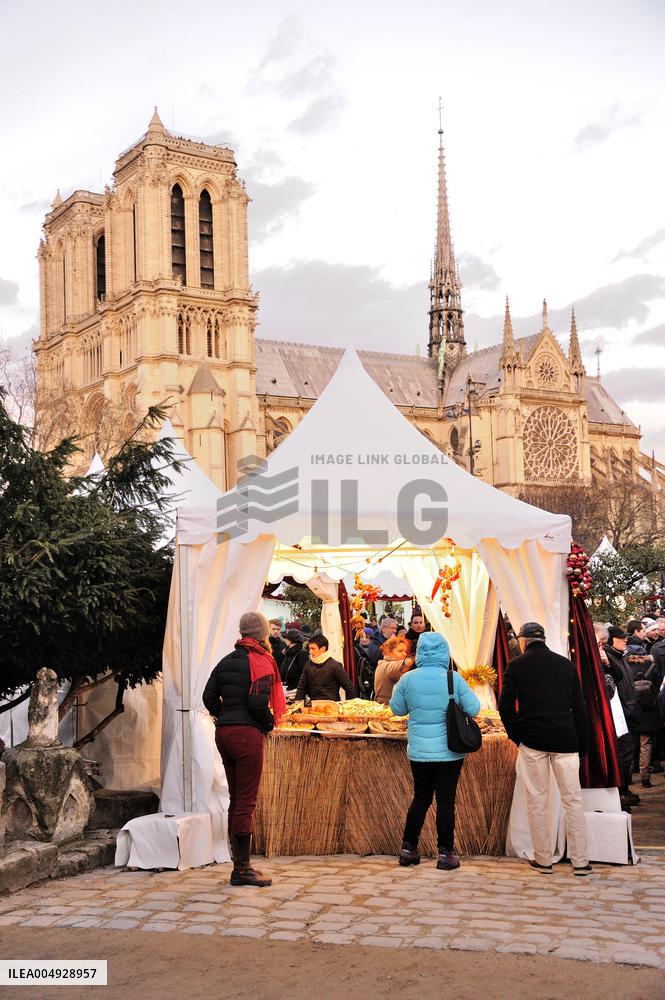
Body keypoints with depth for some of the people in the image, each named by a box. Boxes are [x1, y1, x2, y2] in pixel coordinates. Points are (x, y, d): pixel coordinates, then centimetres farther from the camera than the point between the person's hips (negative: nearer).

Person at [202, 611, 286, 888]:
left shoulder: (226, 661, 14)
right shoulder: (261, 661, -8)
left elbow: (209, 696, 10)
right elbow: (258, 701, -18)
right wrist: (270, 724, -2)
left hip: (223, 732, 8)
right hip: (247, 733, -8)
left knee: (236, 799, 14)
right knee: (246, 801, -3)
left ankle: (240, 863, 20)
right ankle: (242, 869, 0)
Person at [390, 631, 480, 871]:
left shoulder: (408, 679, -6)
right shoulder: (454, 679, -10)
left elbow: (397, 709, 7)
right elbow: (474, 709, -5)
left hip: (418, 752, 2)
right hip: (449, 752, -2)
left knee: (420, 798, 16)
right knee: (446, 800, 6)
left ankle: (408, 849, 20)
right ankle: (445, 853, 9)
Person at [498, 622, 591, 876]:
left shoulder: (516, 665, 1)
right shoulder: (566, 664, 8)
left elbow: (505, 705, -5)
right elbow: (579, 707, 8)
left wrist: (516, 735, 7)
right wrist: (582, 745, 12)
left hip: (532, 740, -2)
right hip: (565, 740, 2)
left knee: (537, 800, 6)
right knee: (573, 799, 5)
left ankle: (543, 860, 9)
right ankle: (580, 862, 5)